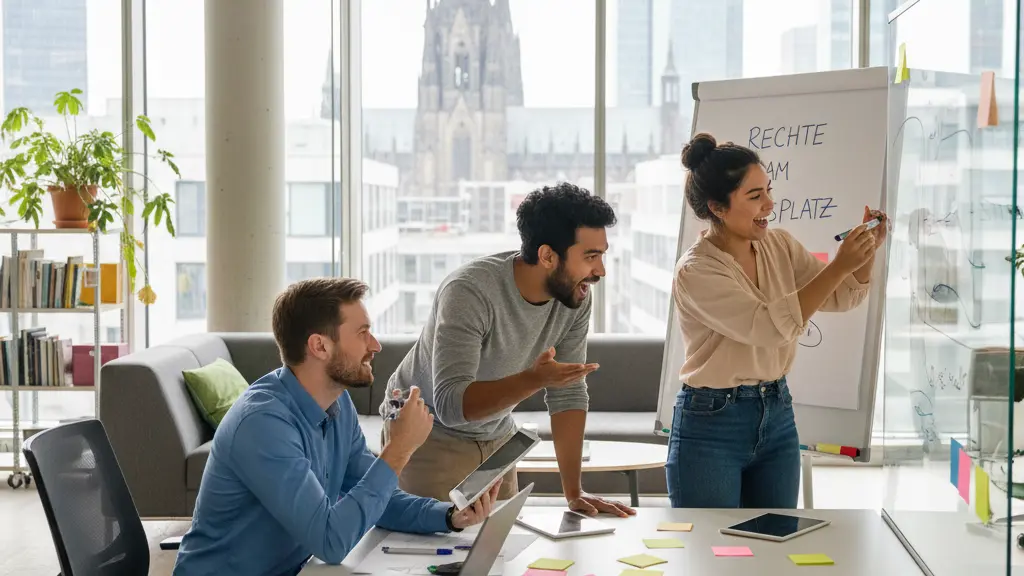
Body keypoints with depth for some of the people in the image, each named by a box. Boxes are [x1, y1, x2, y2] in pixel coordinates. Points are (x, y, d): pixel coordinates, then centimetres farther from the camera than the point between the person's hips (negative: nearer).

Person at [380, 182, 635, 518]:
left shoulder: (576, 297, -12)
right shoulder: (470, 291, -30)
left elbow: (568, 395, -5)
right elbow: (450, 404, -36)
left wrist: (574, 492, -8)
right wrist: (534, 379, -49)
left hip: (495, 437, 5)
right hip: (428, 436, -5)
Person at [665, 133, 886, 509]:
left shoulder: (779, 245, 2)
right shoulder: (695, 271, -19)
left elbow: (841, 298, 8)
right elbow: (774, 325, -26)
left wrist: (866, 252, -11)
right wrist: (839, 265, -26)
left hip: (777, 417, 6)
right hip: (712, 424, -6)